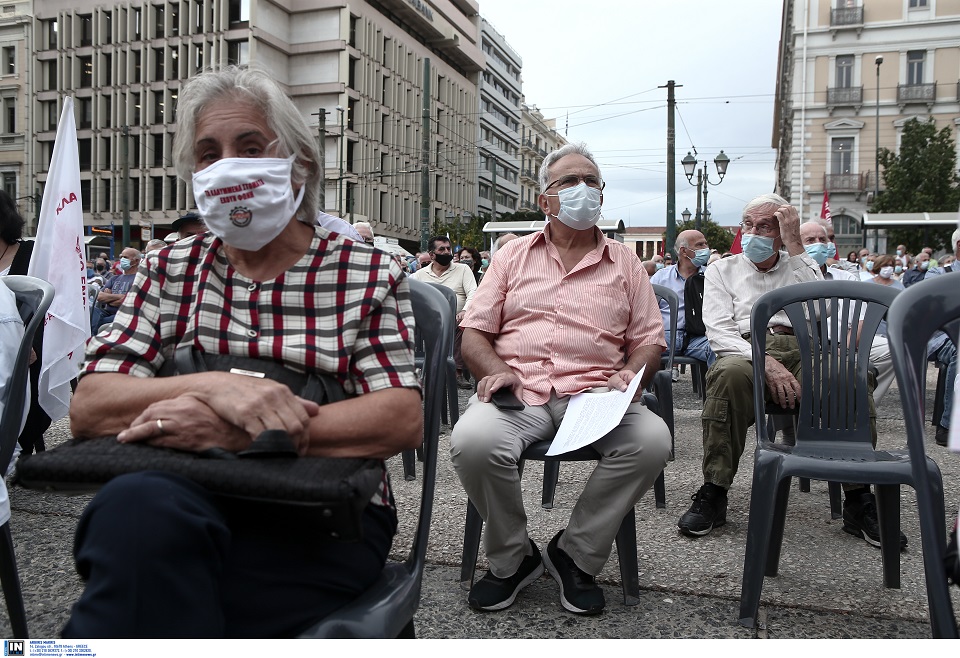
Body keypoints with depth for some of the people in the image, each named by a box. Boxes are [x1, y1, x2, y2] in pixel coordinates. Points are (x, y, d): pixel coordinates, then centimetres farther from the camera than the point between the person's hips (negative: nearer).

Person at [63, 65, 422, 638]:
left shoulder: (369, 274, 4)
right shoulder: (171, 270, 13)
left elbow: (405, 420, -10)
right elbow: (88, 407, 1)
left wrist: (235, 431, -21)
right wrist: (214, 386, -20)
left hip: (324, 521, -2)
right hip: (181, 500, 3)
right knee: (139, 503, -33)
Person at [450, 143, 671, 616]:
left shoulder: (624, 262, 19)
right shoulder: (513, 256, 17)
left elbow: (649, 341, 15)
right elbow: (474, 332, 12)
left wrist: (630, 375, -7)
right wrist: (496, 371, -9)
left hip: (596, 393, 1)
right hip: (519, 390, 0)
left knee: (652, 439, -30)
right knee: (473, 441, -32)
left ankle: (576, 553, -6)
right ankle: (512, 558, -3)